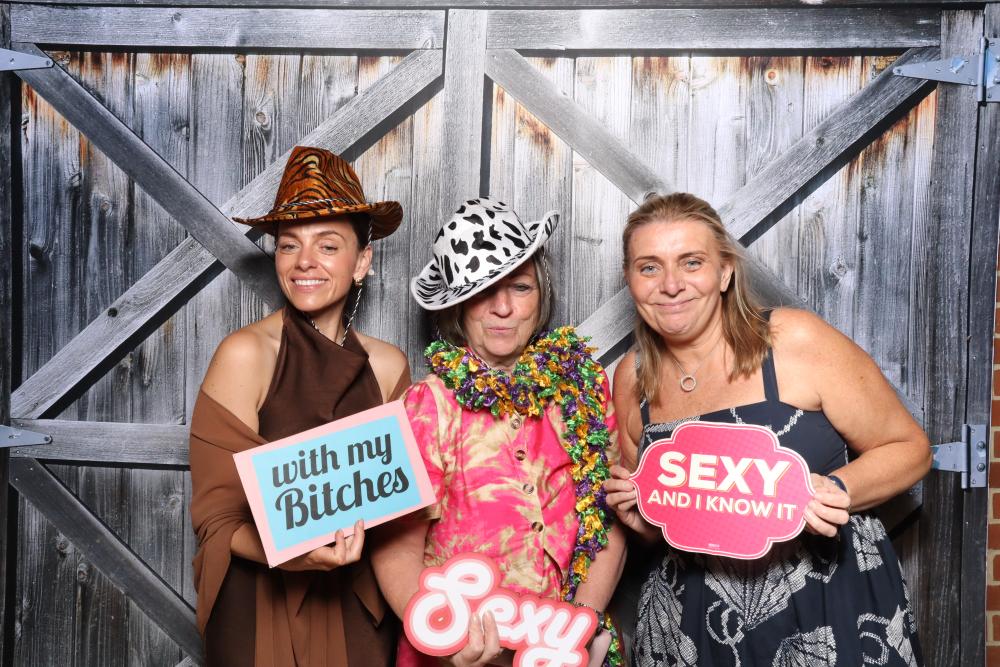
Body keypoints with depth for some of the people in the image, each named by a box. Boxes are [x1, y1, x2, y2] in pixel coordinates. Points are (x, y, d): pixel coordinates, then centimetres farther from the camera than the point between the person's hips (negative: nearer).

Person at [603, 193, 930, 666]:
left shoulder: (797, 342, -14)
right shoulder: (632, 379, -1)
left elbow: (910, 449, -6)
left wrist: (833, 493, -23)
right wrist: (637, 515, -10)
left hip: (828, 611, -3)